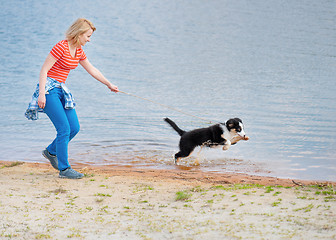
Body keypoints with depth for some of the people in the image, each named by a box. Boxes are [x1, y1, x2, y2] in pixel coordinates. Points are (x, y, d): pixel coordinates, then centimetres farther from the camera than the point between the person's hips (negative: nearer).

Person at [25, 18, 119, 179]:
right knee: (64, 129, -12)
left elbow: (92, 70, 24)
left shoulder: (78, 51, 10)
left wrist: (109, 84, 30)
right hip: (49, 88, -8)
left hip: (61, 89, 9)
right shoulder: (61, 47, -15)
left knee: (74, 128, 4)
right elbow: (44, 70, -17)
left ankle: (51, 151, 26)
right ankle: (64, 169, -5)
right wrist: (42, 93, -23)